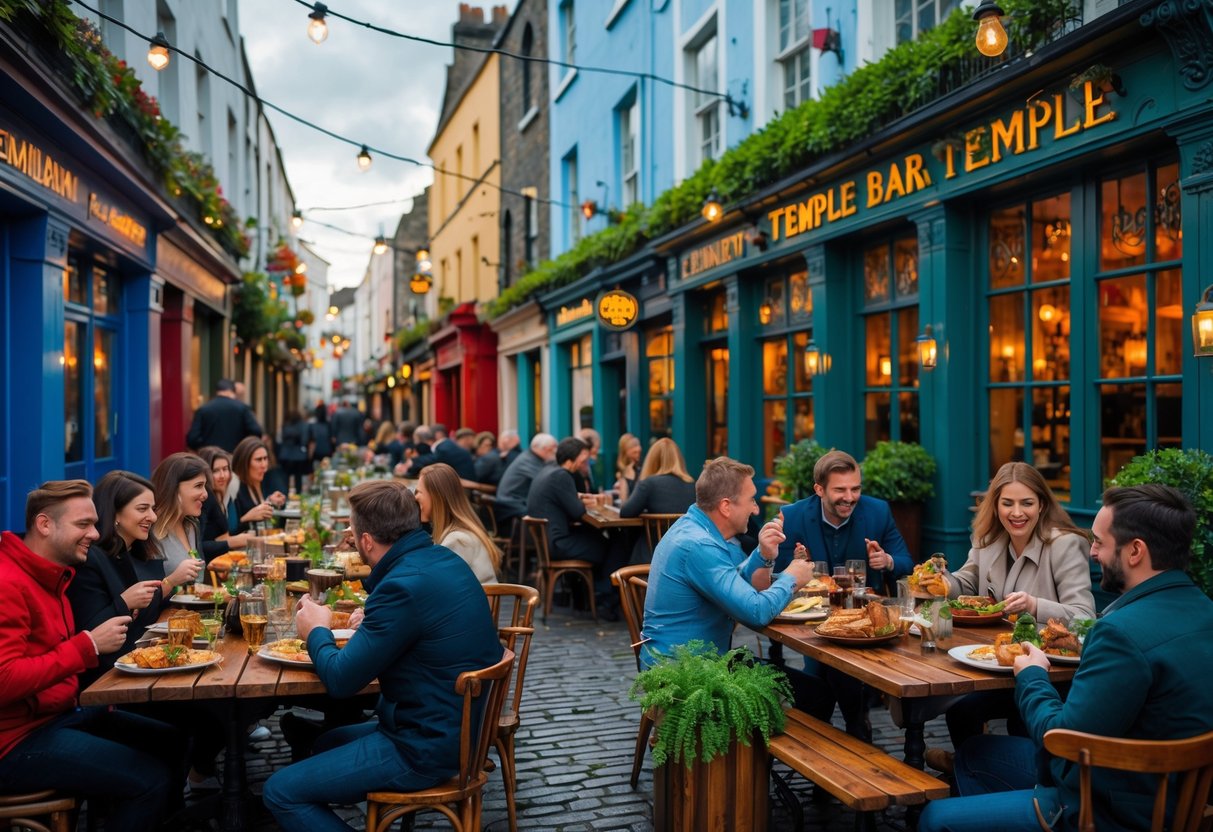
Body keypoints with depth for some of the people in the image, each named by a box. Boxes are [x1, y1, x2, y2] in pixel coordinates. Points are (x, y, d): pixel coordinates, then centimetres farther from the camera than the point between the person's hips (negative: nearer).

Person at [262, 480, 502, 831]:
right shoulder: (446, 559, 2)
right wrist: (372, 619, 11)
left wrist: (317, 632, -1)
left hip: (427, 749, -10)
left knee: (280, 792, -3)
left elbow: (340, 681, -18)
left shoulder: (406, 585, -26)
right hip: (458, 727, 10)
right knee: (324, 744, 26)